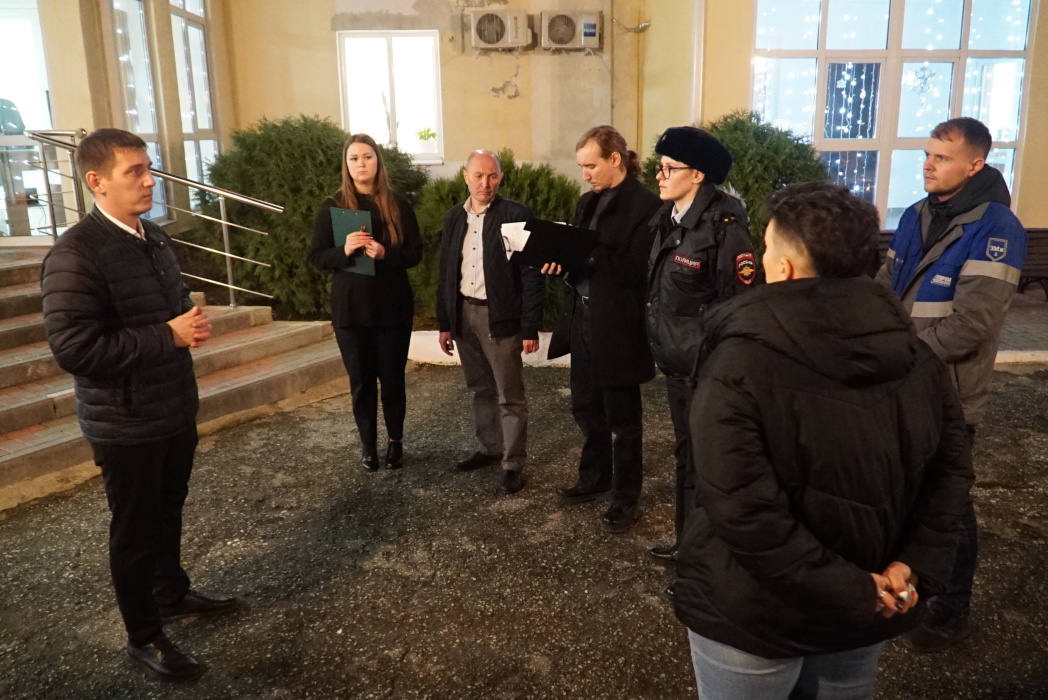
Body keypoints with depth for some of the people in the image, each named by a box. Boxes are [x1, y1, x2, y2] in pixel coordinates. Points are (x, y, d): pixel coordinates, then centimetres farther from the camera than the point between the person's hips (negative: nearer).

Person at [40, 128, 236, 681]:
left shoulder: (155, 238, 7)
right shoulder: (75, 255, -21)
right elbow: (74, 348, -27)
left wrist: (193, 321, -1)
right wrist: (169, 335, -24)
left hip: (175, 407, 7)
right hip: (126, 422, -7)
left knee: (168, 512, 22)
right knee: (135, 528, 9)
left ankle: (173, 594, 44)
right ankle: (143, 637, 27)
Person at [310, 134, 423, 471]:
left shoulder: (398, 204, 1)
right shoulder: (331, 207, 1)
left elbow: (415, 253, 0)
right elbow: (317, 256, 0)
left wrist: (385, 254, -19)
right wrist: (344, 251, -20)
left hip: (393, 305, 0)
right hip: (350, 307, 0)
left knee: (392, 376, 6)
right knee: (361, 379, 7)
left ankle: (395, 441, 23)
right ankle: (367, 443, 22)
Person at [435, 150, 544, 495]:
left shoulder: (517, 215, -10)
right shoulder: (454, 216, 8)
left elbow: (532, 274, -11)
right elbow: (446, 273, 11)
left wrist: (530, 327, -13)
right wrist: (444, 323, 9)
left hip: (501, 317, -5)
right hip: (463, 314, 6)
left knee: (509, 395, 3)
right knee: (480, 389, 18)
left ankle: (513, 463, 15)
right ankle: (489, 447, 34)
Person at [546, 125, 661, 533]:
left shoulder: (644, 205, -14)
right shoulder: (589, 202, 12)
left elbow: (636, 267, -21)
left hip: (618, 329, -8)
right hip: (584, 322, 8)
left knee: (621, 417, 6)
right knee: (586, 408, 19)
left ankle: (626, 498, 22)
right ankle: (594, 478, 39)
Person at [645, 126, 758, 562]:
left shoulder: (724, 227, -18)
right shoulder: (668, 220, 7)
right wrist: (663, 348, 15)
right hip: (678, 362, 8)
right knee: (686, 454, 20)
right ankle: (688, 539, 37)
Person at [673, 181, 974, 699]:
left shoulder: (739, 367, -24)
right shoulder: (916, 354, -4)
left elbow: (742, 511, -28)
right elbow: (952, 467, 2)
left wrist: (855, 591, -19)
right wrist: (917, 566, -4)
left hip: (754, 616, -5)